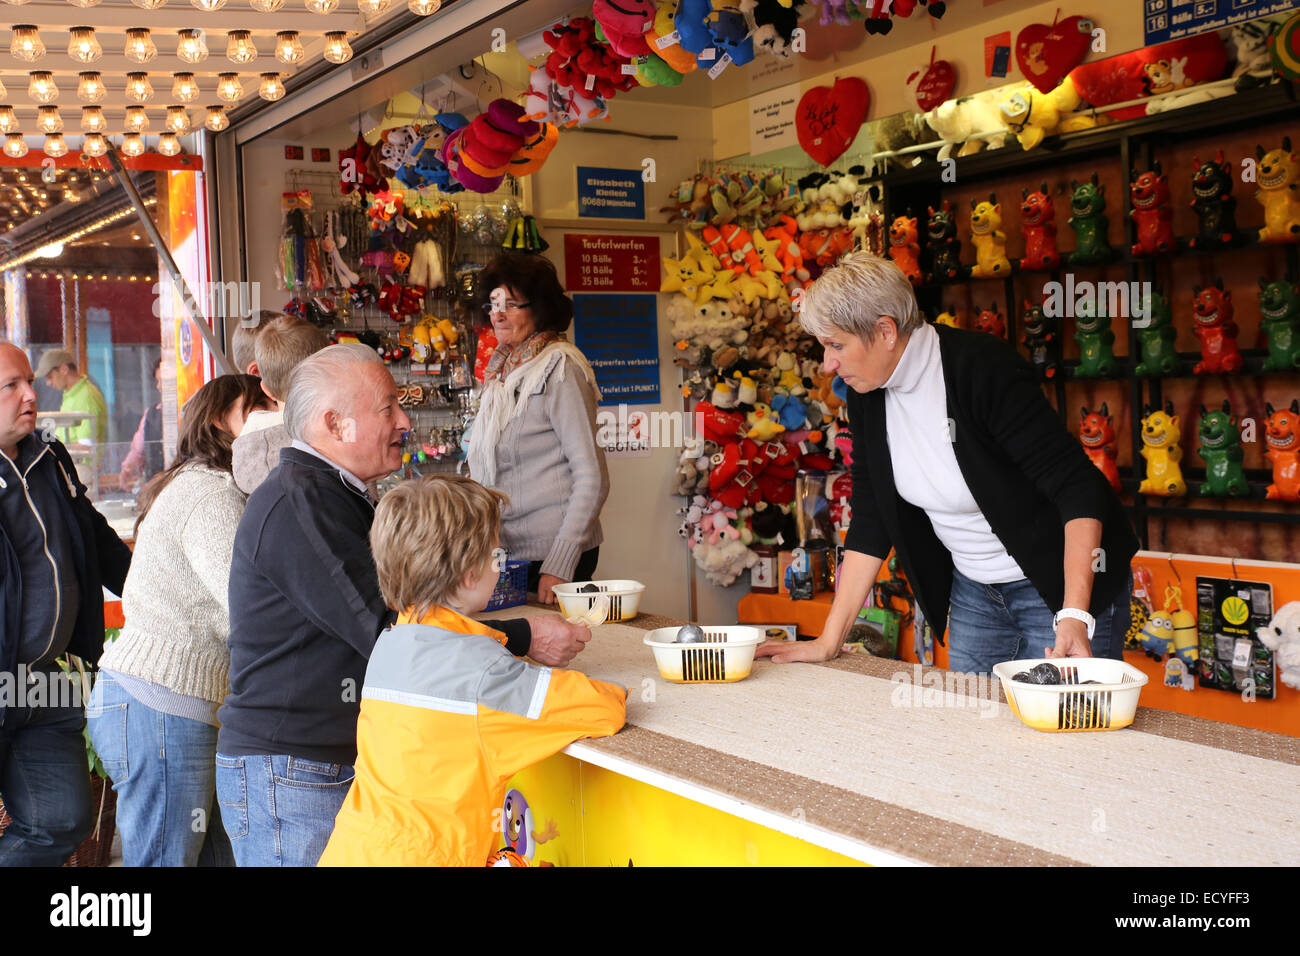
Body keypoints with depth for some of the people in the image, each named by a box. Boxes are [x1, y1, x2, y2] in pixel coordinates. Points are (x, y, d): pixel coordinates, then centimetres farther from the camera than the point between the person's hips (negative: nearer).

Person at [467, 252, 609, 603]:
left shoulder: (559, 368, -12)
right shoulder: (503, 369, 11)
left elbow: (592, 477, -16)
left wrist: (560, 565, -20)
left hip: (550, 555, -7)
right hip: (507, 549, 7)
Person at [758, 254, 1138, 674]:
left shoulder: (985, 370, -24)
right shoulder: (868, 395, -4)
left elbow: (1078, 487, -25)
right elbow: (870, 520, 2)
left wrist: (1075, 616, -35)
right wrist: (829, 642, -2)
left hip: (1063, 584, -6)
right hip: (973, 592, 6)